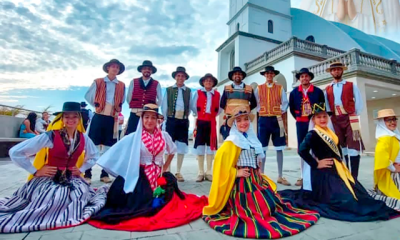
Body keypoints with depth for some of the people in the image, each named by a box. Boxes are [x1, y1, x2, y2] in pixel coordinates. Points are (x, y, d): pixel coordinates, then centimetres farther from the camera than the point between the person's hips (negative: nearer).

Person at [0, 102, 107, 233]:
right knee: (55, 199, -26)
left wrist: (81, 169, 5)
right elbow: (15, 152, -12)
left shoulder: (83, 138, -3)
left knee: (82, 193, -25)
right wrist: (35, 171, -11)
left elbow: (94, 156, 16)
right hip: (48, 179, -2)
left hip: (72, 179, 2)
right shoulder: (50, 136, -16)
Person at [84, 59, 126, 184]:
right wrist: (97, 106, 1)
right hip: (99, 117, -2)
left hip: (113, 118, 2)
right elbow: (88, 96, 9)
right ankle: (87, 175, 6)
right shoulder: (97, 82, 5)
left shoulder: (121, 85, 9)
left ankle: (104, 174, 17)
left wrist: (117, 109, 2)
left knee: (108, 146, 7)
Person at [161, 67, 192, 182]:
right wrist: (167, 119, 1)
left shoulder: (189, 91, 9)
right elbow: (164, 106, 5)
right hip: (171, 120, -1)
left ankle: (178, 172, 16)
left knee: (182, 147, 5)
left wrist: (185, 117, 5)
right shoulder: (169, 90, 6)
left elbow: (190, 107, 11)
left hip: (184, 121, 2)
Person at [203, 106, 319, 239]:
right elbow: (221, 161, -20)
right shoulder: (231, 142, -15)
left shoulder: (252, 139, 10)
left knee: (271, 204, 7)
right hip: (242, 182, -7)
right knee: (261, 208, -6)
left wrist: (258, 171, 9)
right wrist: (236, 173, -19)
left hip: (256, 179, 8)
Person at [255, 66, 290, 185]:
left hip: (277, 119, 1)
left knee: (279, 148, 4)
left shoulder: (280, 88, 10)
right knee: (262, 148, 3)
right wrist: (261, 111, -2)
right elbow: (256, 103, 8)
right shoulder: (259, 88, 8)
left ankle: (280, 176, 15)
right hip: (263, 119, -1)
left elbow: (285, 102, 9)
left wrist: (280, 112, -1)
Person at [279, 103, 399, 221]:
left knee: (357, 193, 12)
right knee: (344, 199, -13)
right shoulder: (312, 134, -16)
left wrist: (340, 162, 9)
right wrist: (316, 164, -19)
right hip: (324, 172, -9)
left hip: (337, 169, 9)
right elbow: (302, 151, -27)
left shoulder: (330, 132, 12)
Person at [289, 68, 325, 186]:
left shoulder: (318, 91, 2)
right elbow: (291, 107, 12)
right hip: (301, 123, 1)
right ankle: (303, 176, 14)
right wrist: (297, 118, 5)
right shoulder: (294, 92, 5)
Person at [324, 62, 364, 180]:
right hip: (335, 120, 2)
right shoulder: (327, 89, 13)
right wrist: (329, 118, -1)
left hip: (350, 118, -2)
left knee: (353, 147, -7)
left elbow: (359, 103, 4)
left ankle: (354, 178, -2)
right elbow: (326, 106, 10)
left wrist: (354, 116, -1)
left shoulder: (351, 86, 8)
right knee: (342, 147, 9)